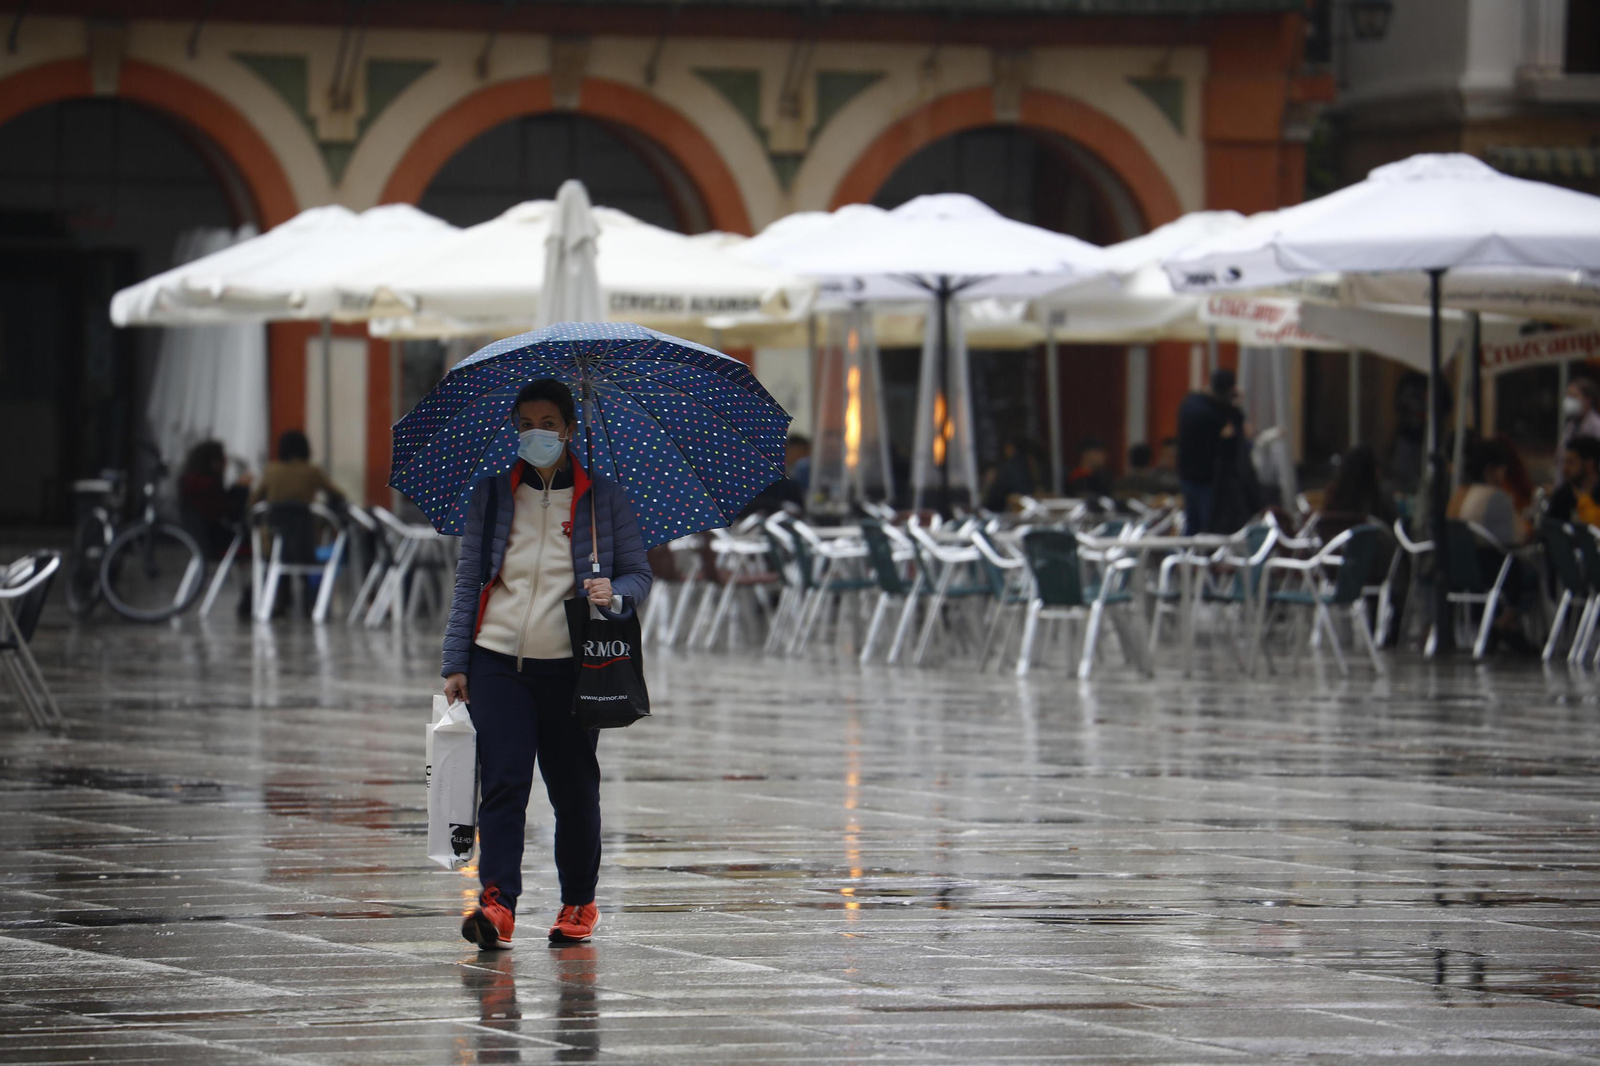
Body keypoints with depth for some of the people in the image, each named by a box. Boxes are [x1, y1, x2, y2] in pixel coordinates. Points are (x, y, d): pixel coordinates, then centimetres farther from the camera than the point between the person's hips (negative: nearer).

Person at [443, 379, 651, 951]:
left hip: (571, 666, 0)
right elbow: (468, 580, 10)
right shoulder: (491, 495, 9)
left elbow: (639, 573, 8)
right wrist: (456, 661, 4)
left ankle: (578, 903, 20)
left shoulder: (603, 497, 5)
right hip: (498, 661, 0)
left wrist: (615, 594, -16)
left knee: (574, 789, 6)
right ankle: (497, 903, -20)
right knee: (502, 781, -12)